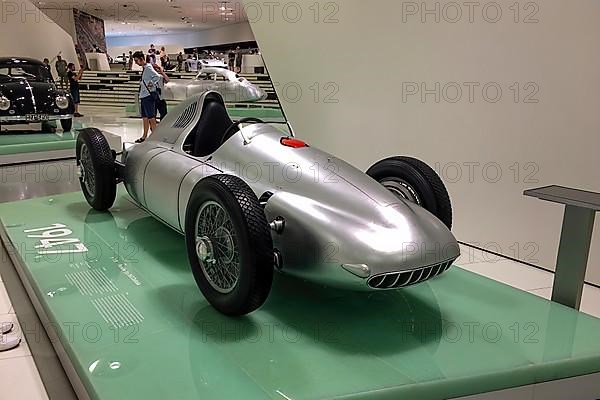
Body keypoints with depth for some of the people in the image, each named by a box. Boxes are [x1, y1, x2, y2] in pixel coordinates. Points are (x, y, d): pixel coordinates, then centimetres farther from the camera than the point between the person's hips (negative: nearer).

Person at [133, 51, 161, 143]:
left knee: (151, 118, -7)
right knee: (145, 118, 14)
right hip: (143, 96, 10)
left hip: (149, 95, -10)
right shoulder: (144, 68, 16)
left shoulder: (148, 68, -12)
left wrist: (151, 83, -18)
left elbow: (157, 77, -26)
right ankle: (145, 136, 20)